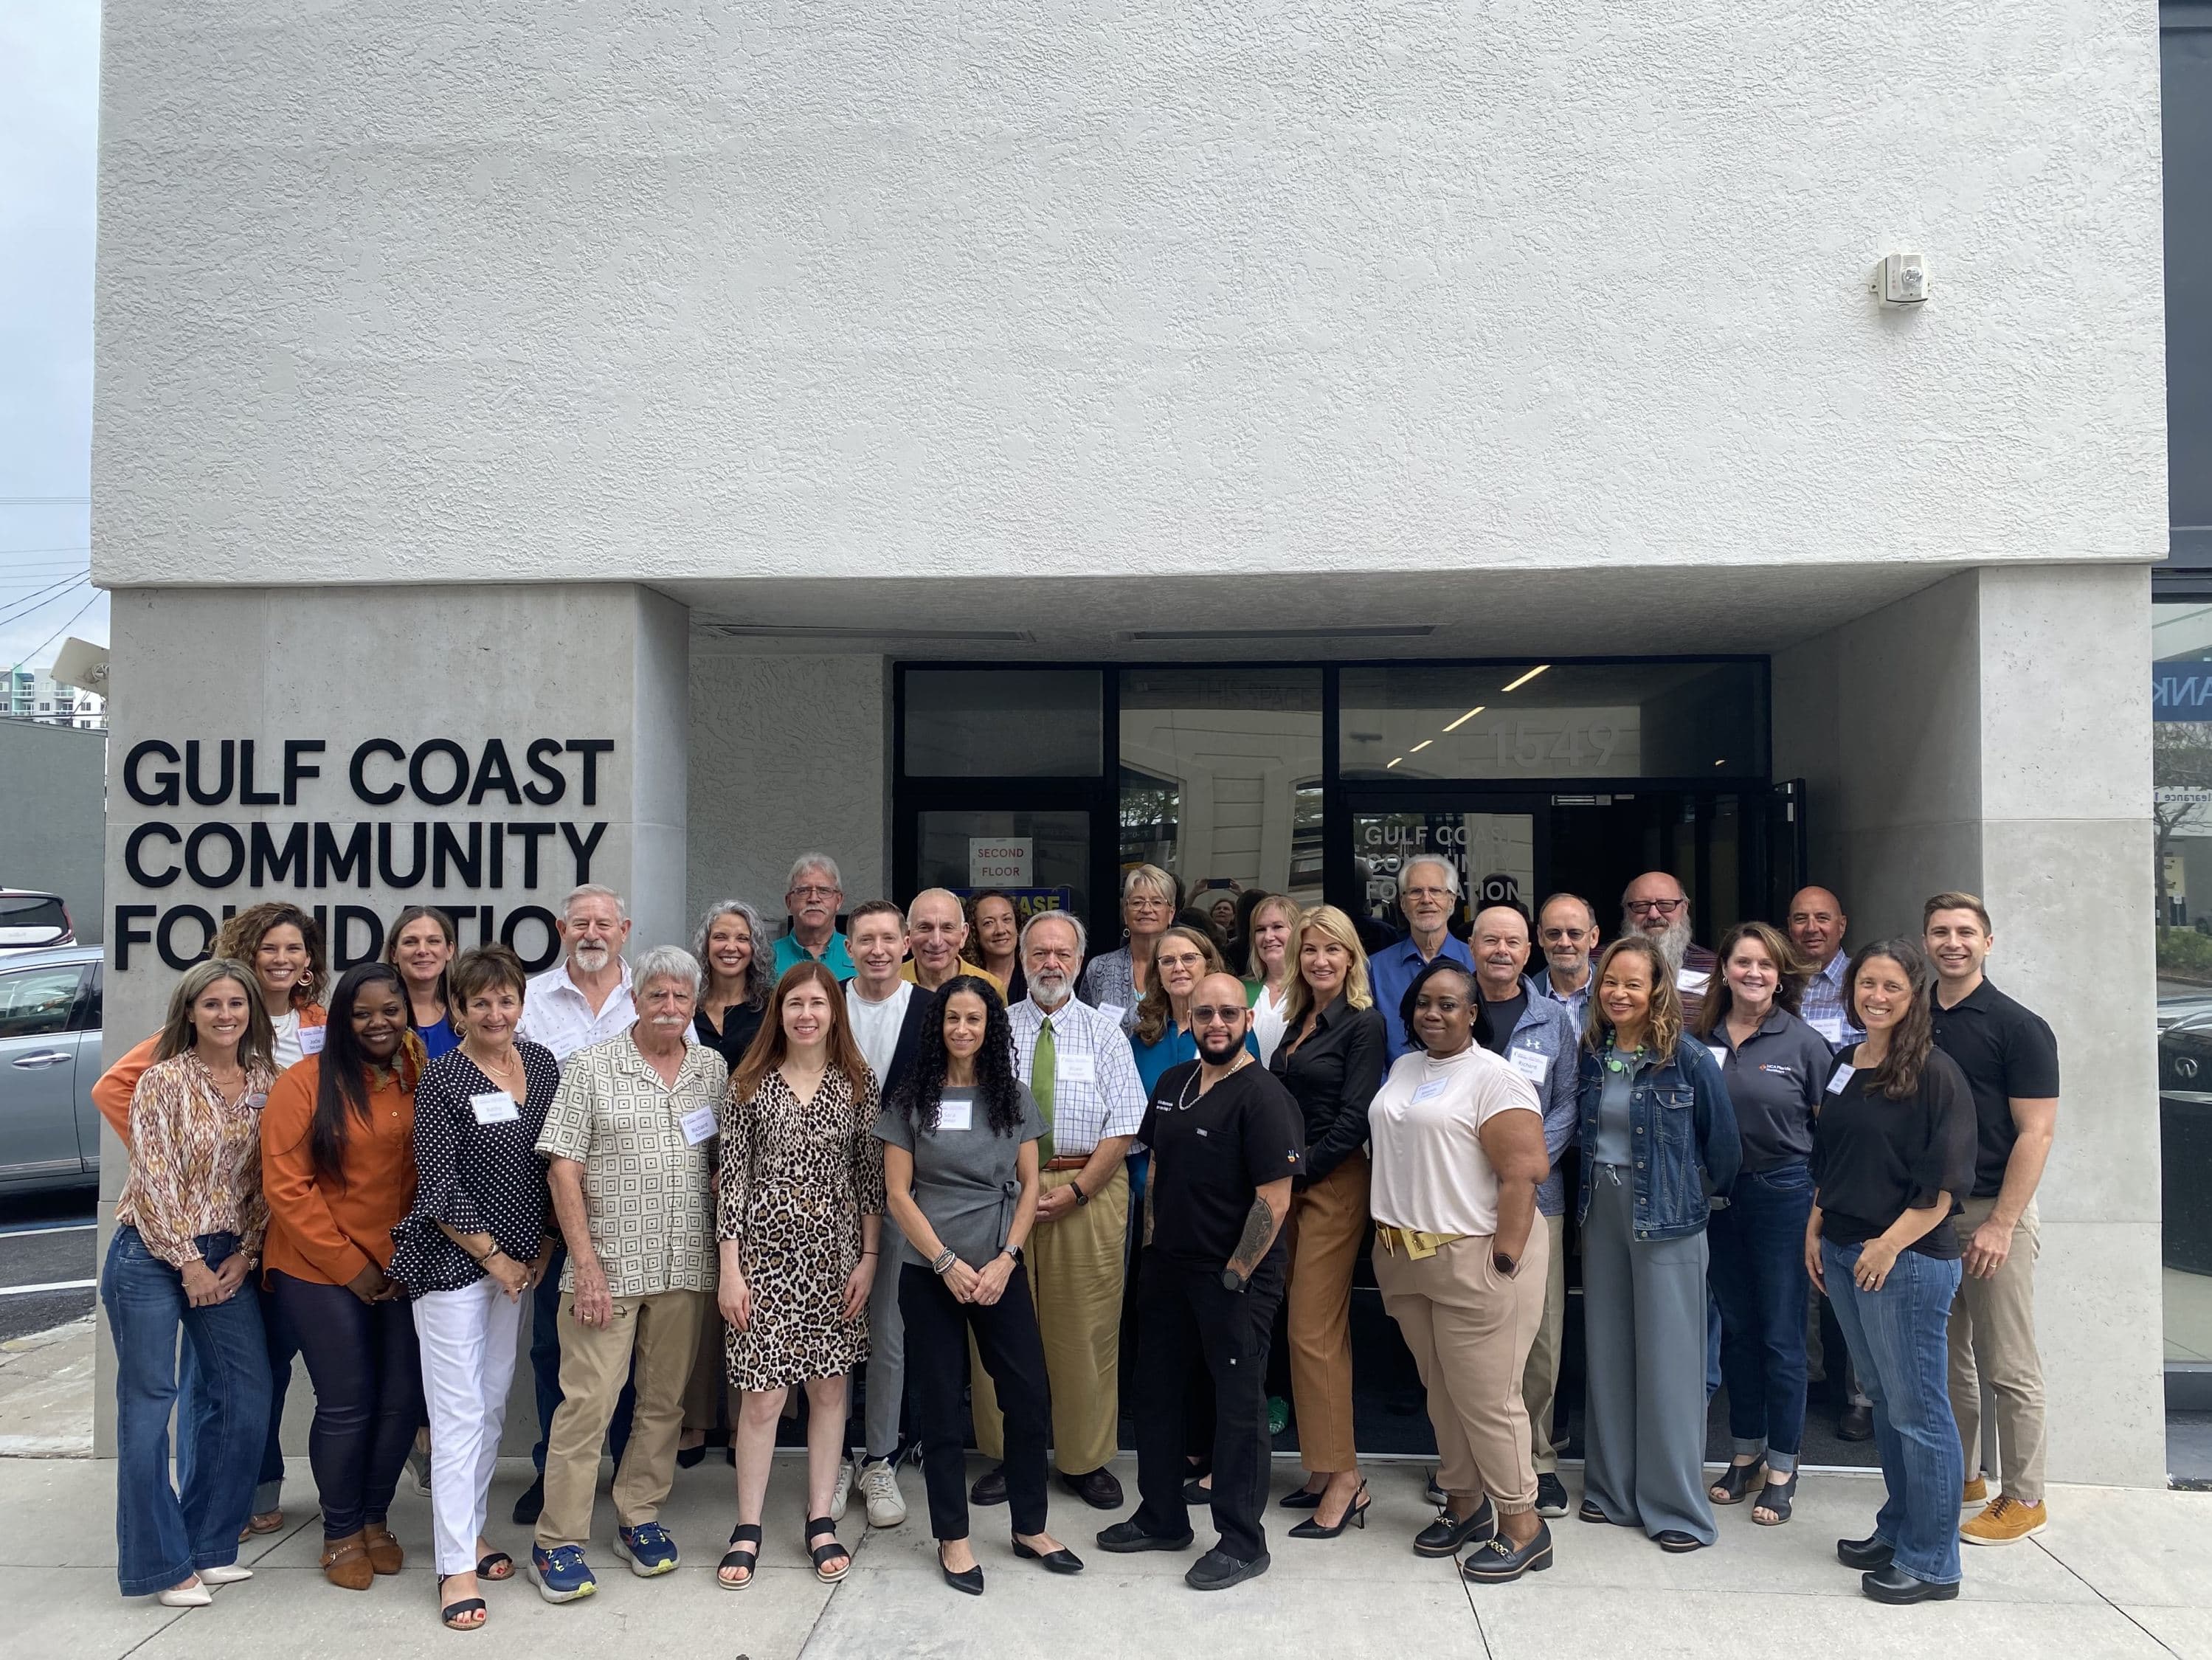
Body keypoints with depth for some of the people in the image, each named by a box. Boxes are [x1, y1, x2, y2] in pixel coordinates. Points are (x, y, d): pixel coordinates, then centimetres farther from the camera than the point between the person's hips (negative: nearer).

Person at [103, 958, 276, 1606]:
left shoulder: (265, 1083, 3)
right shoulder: (164, 1079, -10)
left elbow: (266, 1179, 6)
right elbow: (154, 1179, -13)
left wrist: (245, 1255, -2)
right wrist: (189, 1263, -12)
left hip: (226, 1256, 5)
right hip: (153, 1256, -5)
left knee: (246, 1396, 5)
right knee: (149, 1402, 0)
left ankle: (210, 1546, 20)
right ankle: (162, 1562, 11)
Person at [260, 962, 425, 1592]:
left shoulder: (424, 1078, 0)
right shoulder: (308, 1083, -10)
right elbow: (286, 1188, -10)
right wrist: (351, 1266, -10)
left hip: (404, 1272, 3)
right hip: (322, 1275, -3)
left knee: (403, 1400, 7)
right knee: (347, 1405, 2)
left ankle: (375, 1519, 29)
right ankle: (341, 1534, 24)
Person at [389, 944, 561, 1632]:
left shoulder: (542, 1064, 4)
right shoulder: (442, 1079, -12)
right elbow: (440, 1187, -14)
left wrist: (545, 1246, 4)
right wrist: (495, 1257, -11)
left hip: (518, 1261, 6)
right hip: (453, 1261, -6)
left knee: (494, 1401, 14)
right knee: (459, 1412, -3)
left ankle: (472, 1529, 30)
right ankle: (456, 1567, 4)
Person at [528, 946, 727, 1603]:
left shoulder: (714, 1070, 7)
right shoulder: (591, 1068, -3)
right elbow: (563, 1168, -6)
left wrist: (722, 1243, -2)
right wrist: (586, 1263, -11)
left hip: (686, 1266, 4)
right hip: (608, 1263, -4)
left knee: (665, 1400, 12)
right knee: (587, 1402, -2)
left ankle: (639, 1519, 27)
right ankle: (557, 1543, 10)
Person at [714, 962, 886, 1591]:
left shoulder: (858, 1084, 3)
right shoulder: (749, 1085, 0)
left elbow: (870, 1175, 5)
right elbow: (732, 1176, -2)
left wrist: (869, 1257, 0)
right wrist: (729, 1268, -6)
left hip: (835, 1250, 2)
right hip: (764, 1249, -1)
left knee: (828, 1388, 8)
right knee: (762, 1395, -1)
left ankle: (821, 1521, 21)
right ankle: (747, 1529, 15)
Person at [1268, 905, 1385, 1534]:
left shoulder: (1364, 1023, -9)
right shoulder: (1298, 1021, 14)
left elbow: (1352, 1119, -15)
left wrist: (1295, 1170, -13)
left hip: (1334, 1185, -8)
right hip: (1292, 1184, 8)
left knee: (1314, 1332, -7)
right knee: (1315, 1329, 11)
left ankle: (1343, 1476, 3)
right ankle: (1325, 1467, 19)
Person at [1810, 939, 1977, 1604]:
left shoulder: (1934, 1073, -11)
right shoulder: (1842, 1066, 11)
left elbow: (1944, 1182, -14)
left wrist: (1891, 1244, -18)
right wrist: (1815, 1229, 12)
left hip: (1908, 1257, -7)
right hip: (1842, 1251, 7)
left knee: (1917, 1409, 0)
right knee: (1884, 1400, 17)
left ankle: (1930, 1563, 9)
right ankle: (1896, 1531, 29)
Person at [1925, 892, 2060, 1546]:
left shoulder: (2018, 1026, -7)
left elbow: (2036, 1132, -12)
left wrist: (2000, 1224, -17)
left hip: (1991, 1214, -5)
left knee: (2008, 1368, 1)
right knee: (1947, 1359, 14)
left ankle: (2024, 1499, 13)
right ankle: (1961, 1476, 26)